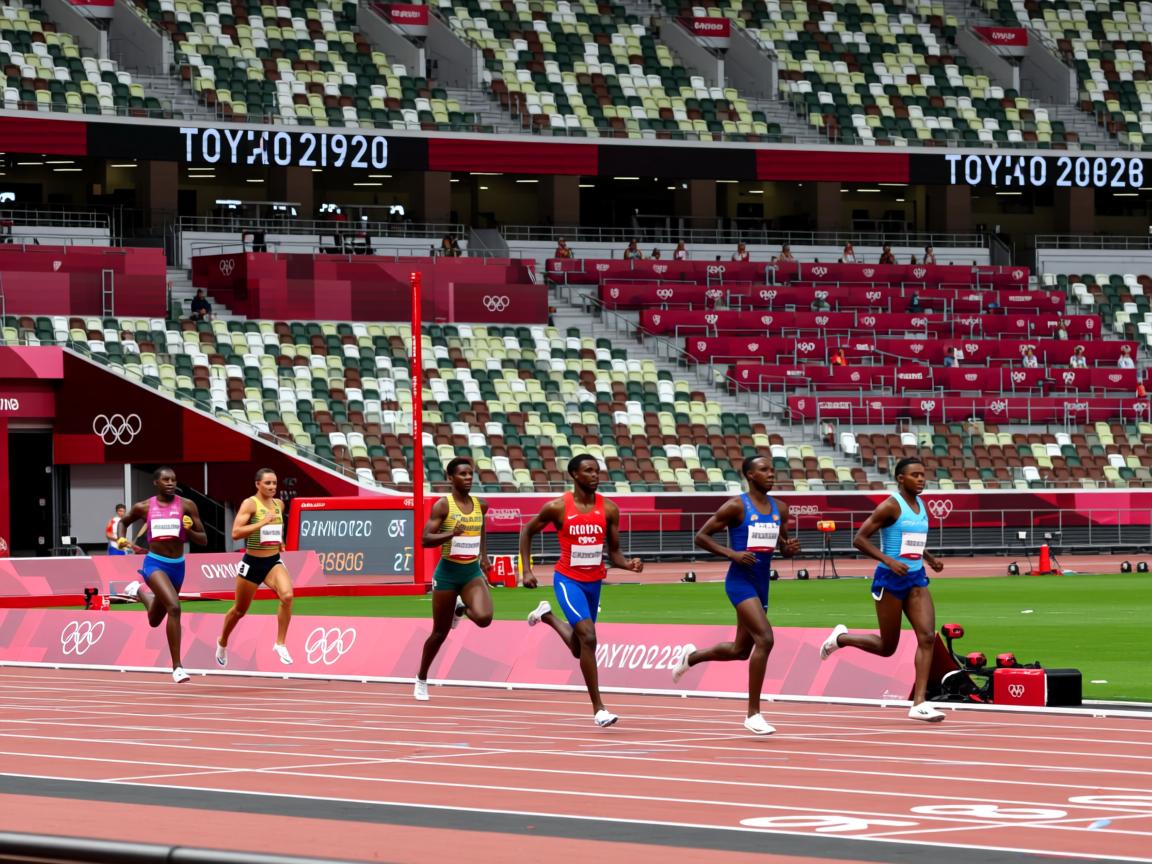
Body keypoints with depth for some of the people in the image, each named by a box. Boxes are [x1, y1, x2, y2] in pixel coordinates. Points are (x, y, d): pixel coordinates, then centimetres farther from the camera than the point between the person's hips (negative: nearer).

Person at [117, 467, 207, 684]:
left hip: (177, 566, 3)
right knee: (174, 607, -28)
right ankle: (177, 667, -24)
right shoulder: (143, 508, 0)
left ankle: (140, 592, 53)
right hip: (155, 563, -3)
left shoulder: (186, 506, -1)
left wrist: (188, 530, -19)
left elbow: (203, 540, 1)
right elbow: (124, 521, 21)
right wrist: (121, 539, 0)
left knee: (155, 621, 18)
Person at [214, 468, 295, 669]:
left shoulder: (278, 504, 6)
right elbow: (235, 533, -25)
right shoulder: (250, 504, -14)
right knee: (240, 610, 13)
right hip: (252, 562, -4)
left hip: (274, 562, 4)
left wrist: (279, 541, 11)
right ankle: (222, 642, 41)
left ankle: (280, 644, -15)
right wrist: (262, 523, -30)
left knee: (287, 596, -25)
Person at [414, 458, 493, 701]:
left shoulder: (480, 505, 4)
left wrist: (484, 557, 18)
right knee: (440, 633, 5)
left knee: (484, 618, -23)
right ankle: (421, 680, 27)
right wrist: (451, 534, -31)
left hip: (472, 572, 3)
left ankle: (461, 609, 15)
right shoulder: (443, 505, -11)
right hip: (448, 572, -3)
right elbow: (425, 539, -16)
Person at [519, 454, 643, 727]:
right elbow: (527, 532, 3)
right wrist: (527, 570, -3)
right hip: (568, 580, -5)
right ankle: (598, 708, -15)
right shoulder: (557, 508, -12)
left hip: (594, 582, 5)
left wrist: (629, 564, -20)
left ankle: (547, 615, 48)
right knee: (588, 637, -22)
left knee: (579, 648, 18)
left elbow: (613, 553, 1)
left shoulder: (609, 509, -4)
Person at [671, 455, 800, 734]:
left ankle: (692, 657, 46)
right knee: (765, 639, -22)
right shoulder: (736, 507, -10)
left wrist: (790, 548, -5)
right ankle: (753, 714, -16)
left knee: (740, 651, 17)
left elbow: (783, 547, 19)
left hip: (762, 584, 8)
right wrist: (732, 553, -19)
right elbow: (701, 536, -7)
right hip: (740, 582, -8)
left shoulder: (779, 509, 9)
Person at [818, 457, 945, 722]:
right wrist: (889, 560, -25)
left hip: (916, 579, 7)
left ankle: (919, 703, -12)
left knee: (927, 636, -11)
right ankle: (841, 638, 30)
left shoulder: (920, 505, 12)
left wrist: (929, 558, 15)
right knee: (887, 647, 2)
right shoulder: (890, 507, -13)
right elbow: (859, 539, -16)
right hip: (890, 580, -7)